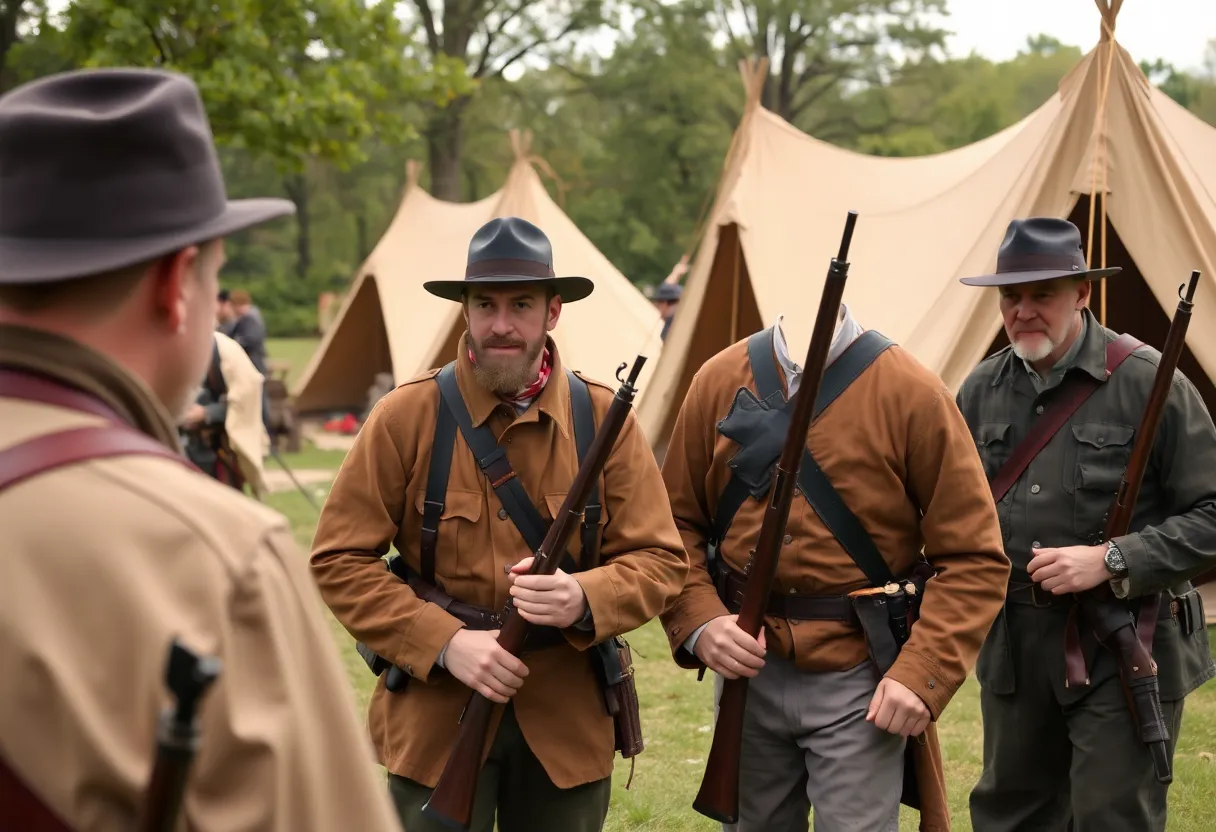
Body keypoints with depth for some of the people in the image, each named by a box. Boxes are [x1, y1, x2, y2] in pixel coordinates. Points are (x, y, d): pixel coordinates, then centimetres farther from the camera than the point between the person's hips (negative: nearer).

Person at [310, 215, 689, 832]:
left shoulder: (603, 417, 0)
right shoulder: (406, 416, -6)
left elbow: (659, 560, 0)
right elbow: (338, 561, -6)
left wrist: (583, 597, -22)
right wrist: (444, 642, -17)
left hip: (569, 717, 2)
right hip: (436, 711, -2)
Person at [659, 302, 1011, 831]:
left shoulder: (912, 392, -8)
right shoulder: (719, 381, 1)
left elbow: (973, 558, -7)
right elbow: (676, 524, 7)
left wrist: (923, 673, -17)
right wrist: (698, 622, -10)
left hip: (859, 683, -3)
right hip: (747, 670, 4)